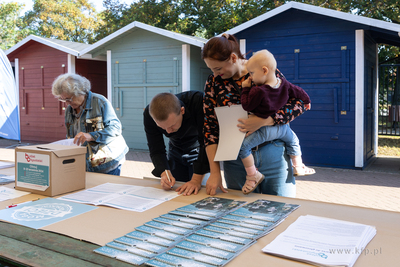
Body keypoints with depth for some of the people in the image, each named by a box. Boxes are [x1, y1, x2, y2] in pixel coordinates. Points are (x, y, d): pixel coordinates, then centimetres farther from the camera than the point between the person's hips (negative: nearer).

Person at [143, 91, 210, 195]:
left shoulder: (198, 101, -37)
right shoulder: (149, 114, -26)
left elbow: (206, 143, -35)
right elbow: (156, 151, -19)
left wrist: (197, 180, -39)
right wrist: (164, 173, -38)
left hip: (201, 150, -3)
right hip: (176, 151, 3)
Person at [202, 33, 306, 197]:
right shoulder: (213, 82, 0)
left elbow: (298, 103, -7)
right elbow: (210, 127, -2)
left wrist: (263, 121, -22)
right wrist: (214, 172, -9)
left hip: (273, 156, -1)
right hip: (235, 161, 2)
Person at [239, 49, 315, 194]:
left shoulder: (258, 91, -24)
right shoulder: (285, 84, -2)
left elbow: (246, 106, -16)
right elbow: (299, 92, 13)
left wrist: (245, 89, -6)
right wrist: (307, 101, 33)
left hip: (265, 129, -7)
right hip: (283, 127, 7)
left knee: (243, 146, -5)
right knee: (293, 140, 34)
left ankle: (253, 176, -1)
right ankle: (299, 167, 45)